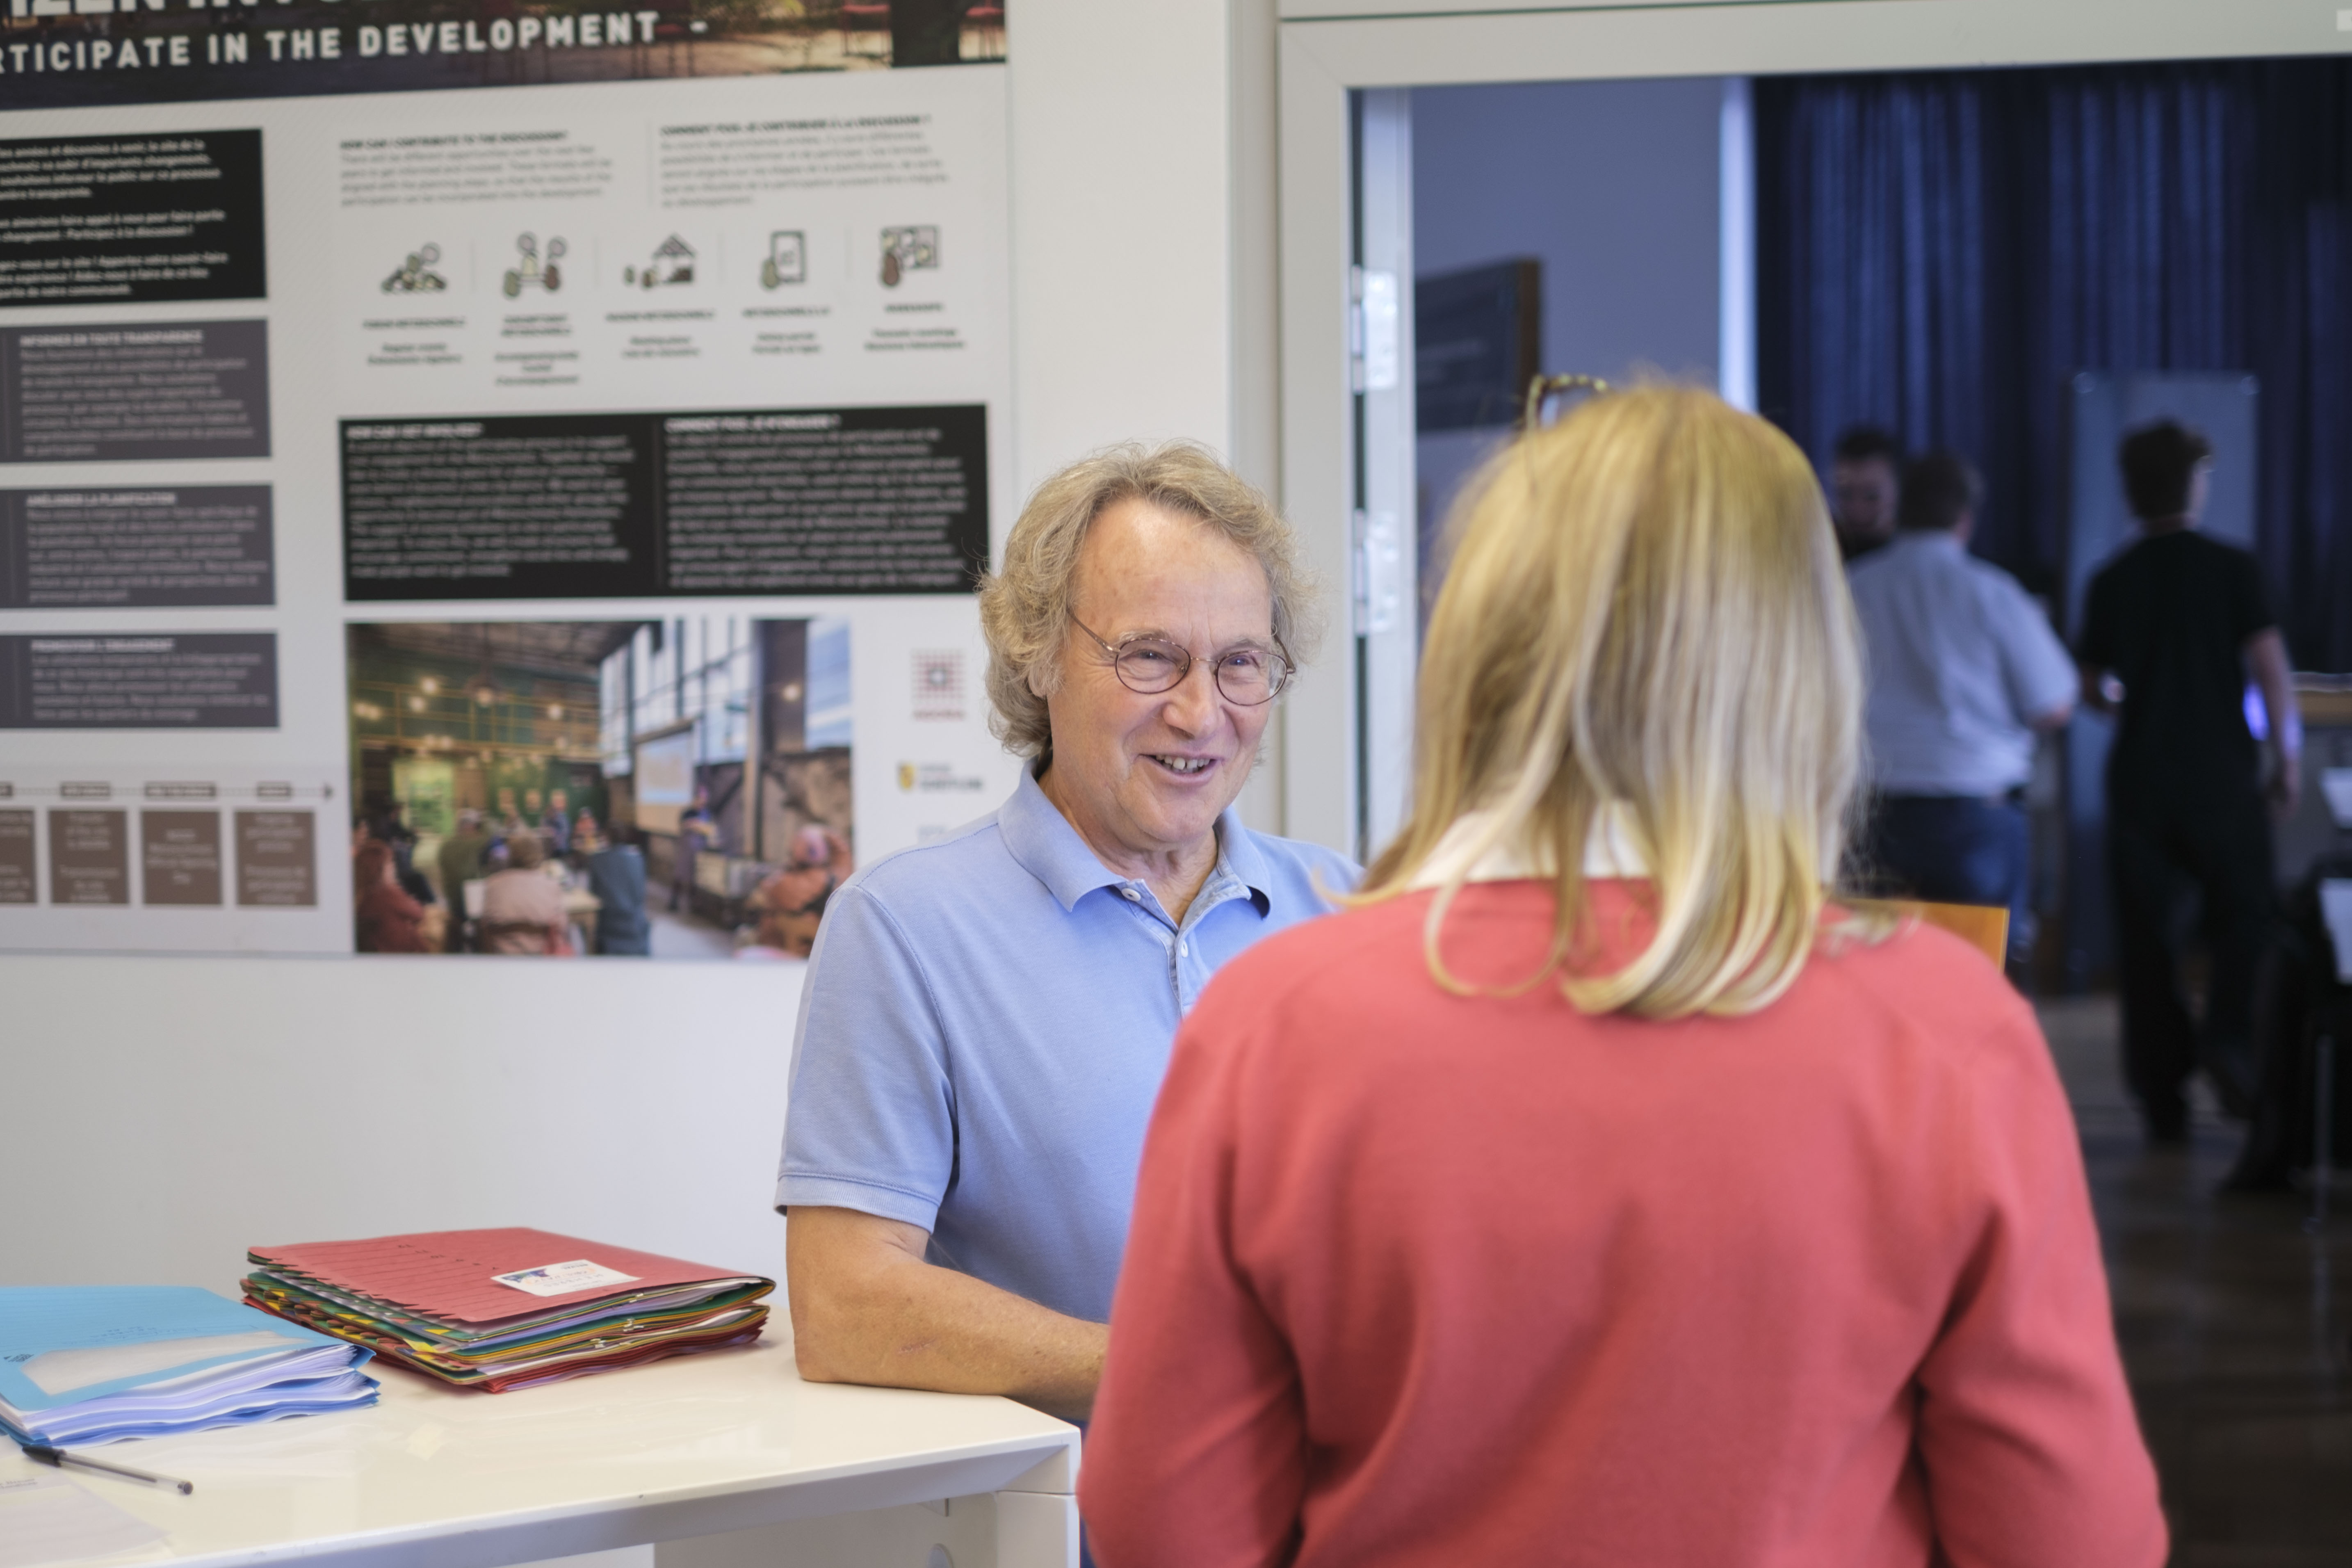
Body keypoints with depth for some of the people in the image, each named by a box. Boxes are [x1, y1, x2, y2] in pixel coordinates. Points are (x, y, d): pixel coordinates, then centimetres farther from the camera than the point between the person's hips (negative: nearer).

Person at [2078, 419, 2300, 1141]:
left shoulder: (2111, 582, 2)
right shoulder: (2232, 567, -5)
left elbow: (2092, 688, 8)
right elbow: (2270, 666, -10)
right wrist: (2288, 756, -1)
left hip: (2139, 777, 2)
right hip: (2221, 775, -2)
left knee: (2145, 934, 7)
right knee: (2245, 913, 11)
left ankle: (2161, 1099, 6)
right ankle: (2229, 1036, -13)